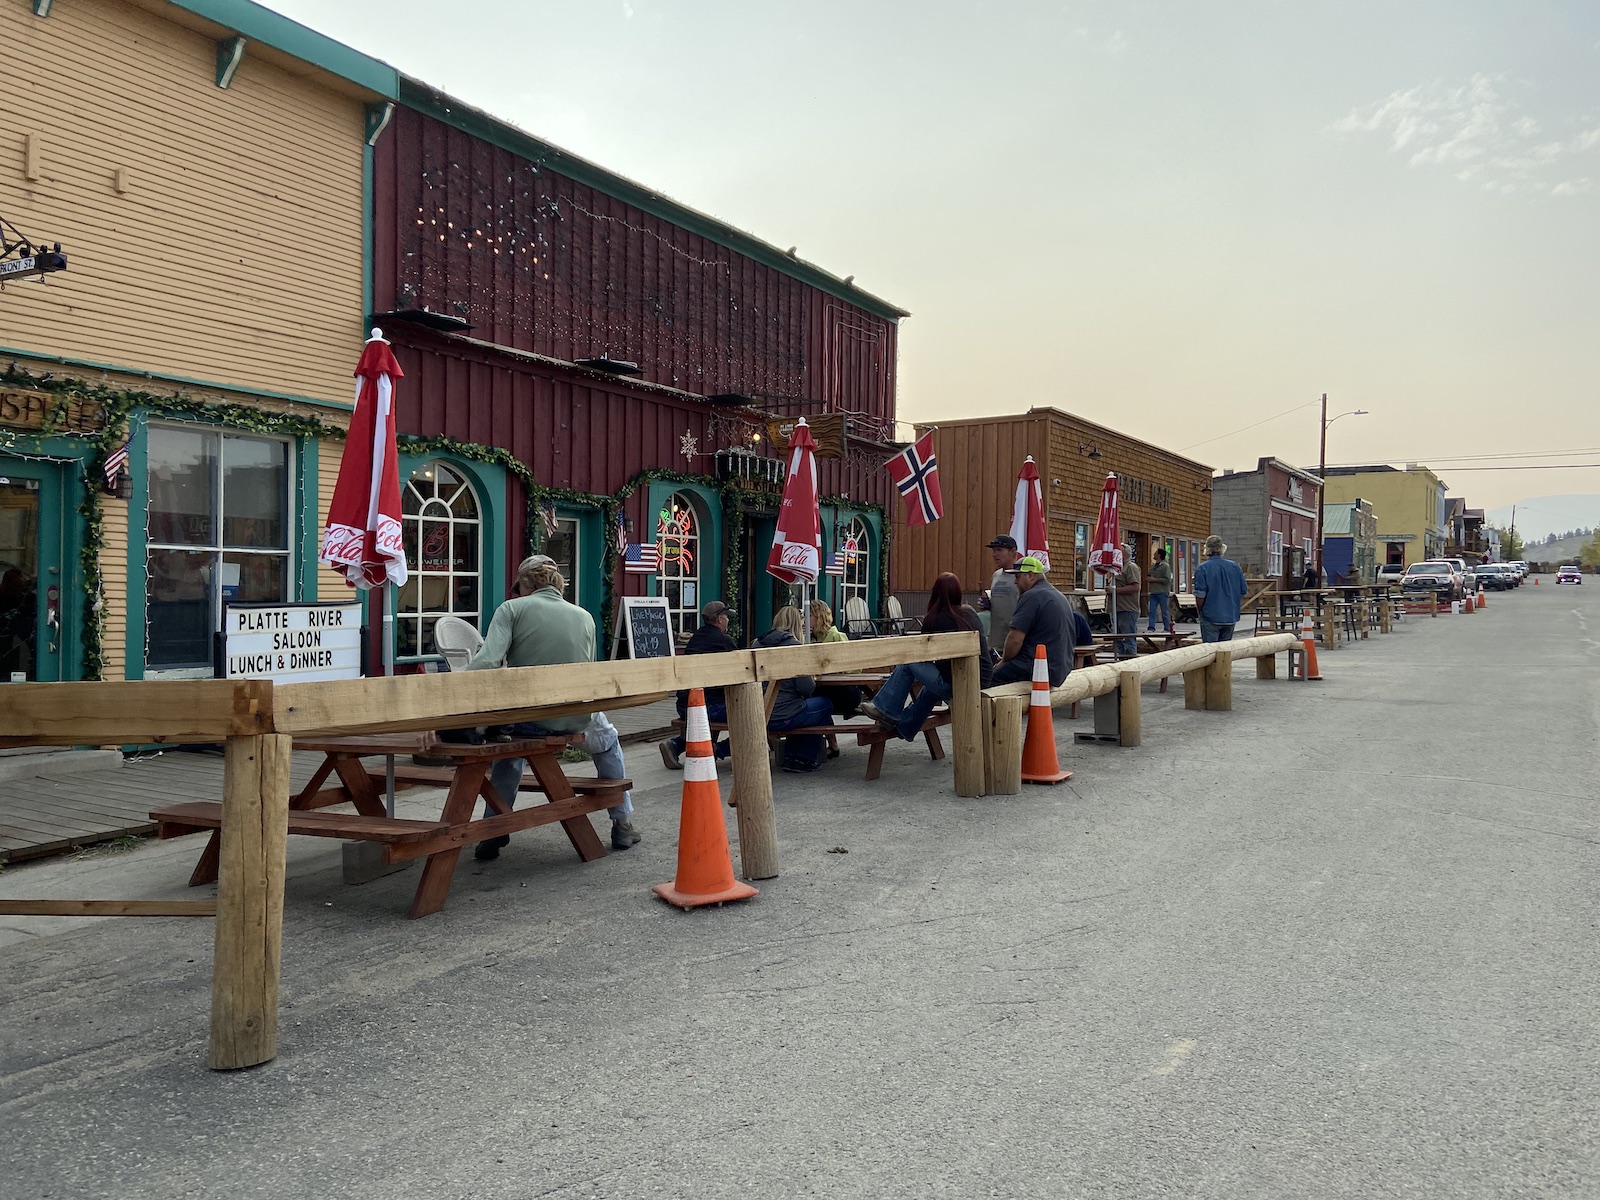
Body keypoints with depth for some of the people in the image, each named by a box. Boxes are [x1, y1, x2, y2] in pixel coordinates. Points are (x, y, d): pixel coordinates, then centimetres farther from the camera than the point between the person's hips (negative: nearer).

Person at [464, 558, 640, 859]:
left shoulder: (512, 609, -3)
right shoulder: (584, 617, 6)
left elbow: (486, 662, -17)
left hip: (525, 716, -1)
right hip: (576, 718, 1)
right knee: (608, 742, 35)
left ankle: (495, 833, 31)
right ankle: (622, 825, 37)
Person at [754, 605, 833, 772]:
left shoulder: (757, 644, 6)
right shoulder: (794, 646, -12)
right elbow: (806, 687, -15)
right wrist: (814, 682, 9)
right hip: (784, 716, -7)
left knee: (801, 706, 33)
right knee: (825, 705, 19)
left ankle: (790, 757, 29)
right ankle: (805, 759, 22)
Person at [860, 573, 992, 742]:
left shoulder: (934, 619, -4)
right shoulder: (970, 614, 11)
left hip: (955, 683, -7)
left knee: (908, 663, 9)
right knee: (932, 686, 33)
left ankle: (887, 711, 19)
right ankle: (905, 727, 44)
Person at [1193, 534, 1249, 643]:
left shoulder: (1202, 569, -11)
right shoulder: (1235, 567, 4)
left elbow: (1200, 595, -14)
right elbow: (1243, 592, 8)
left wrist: (1200, 610, 3)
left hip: (1210, 617, -5)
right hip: (1231, 617, 5)